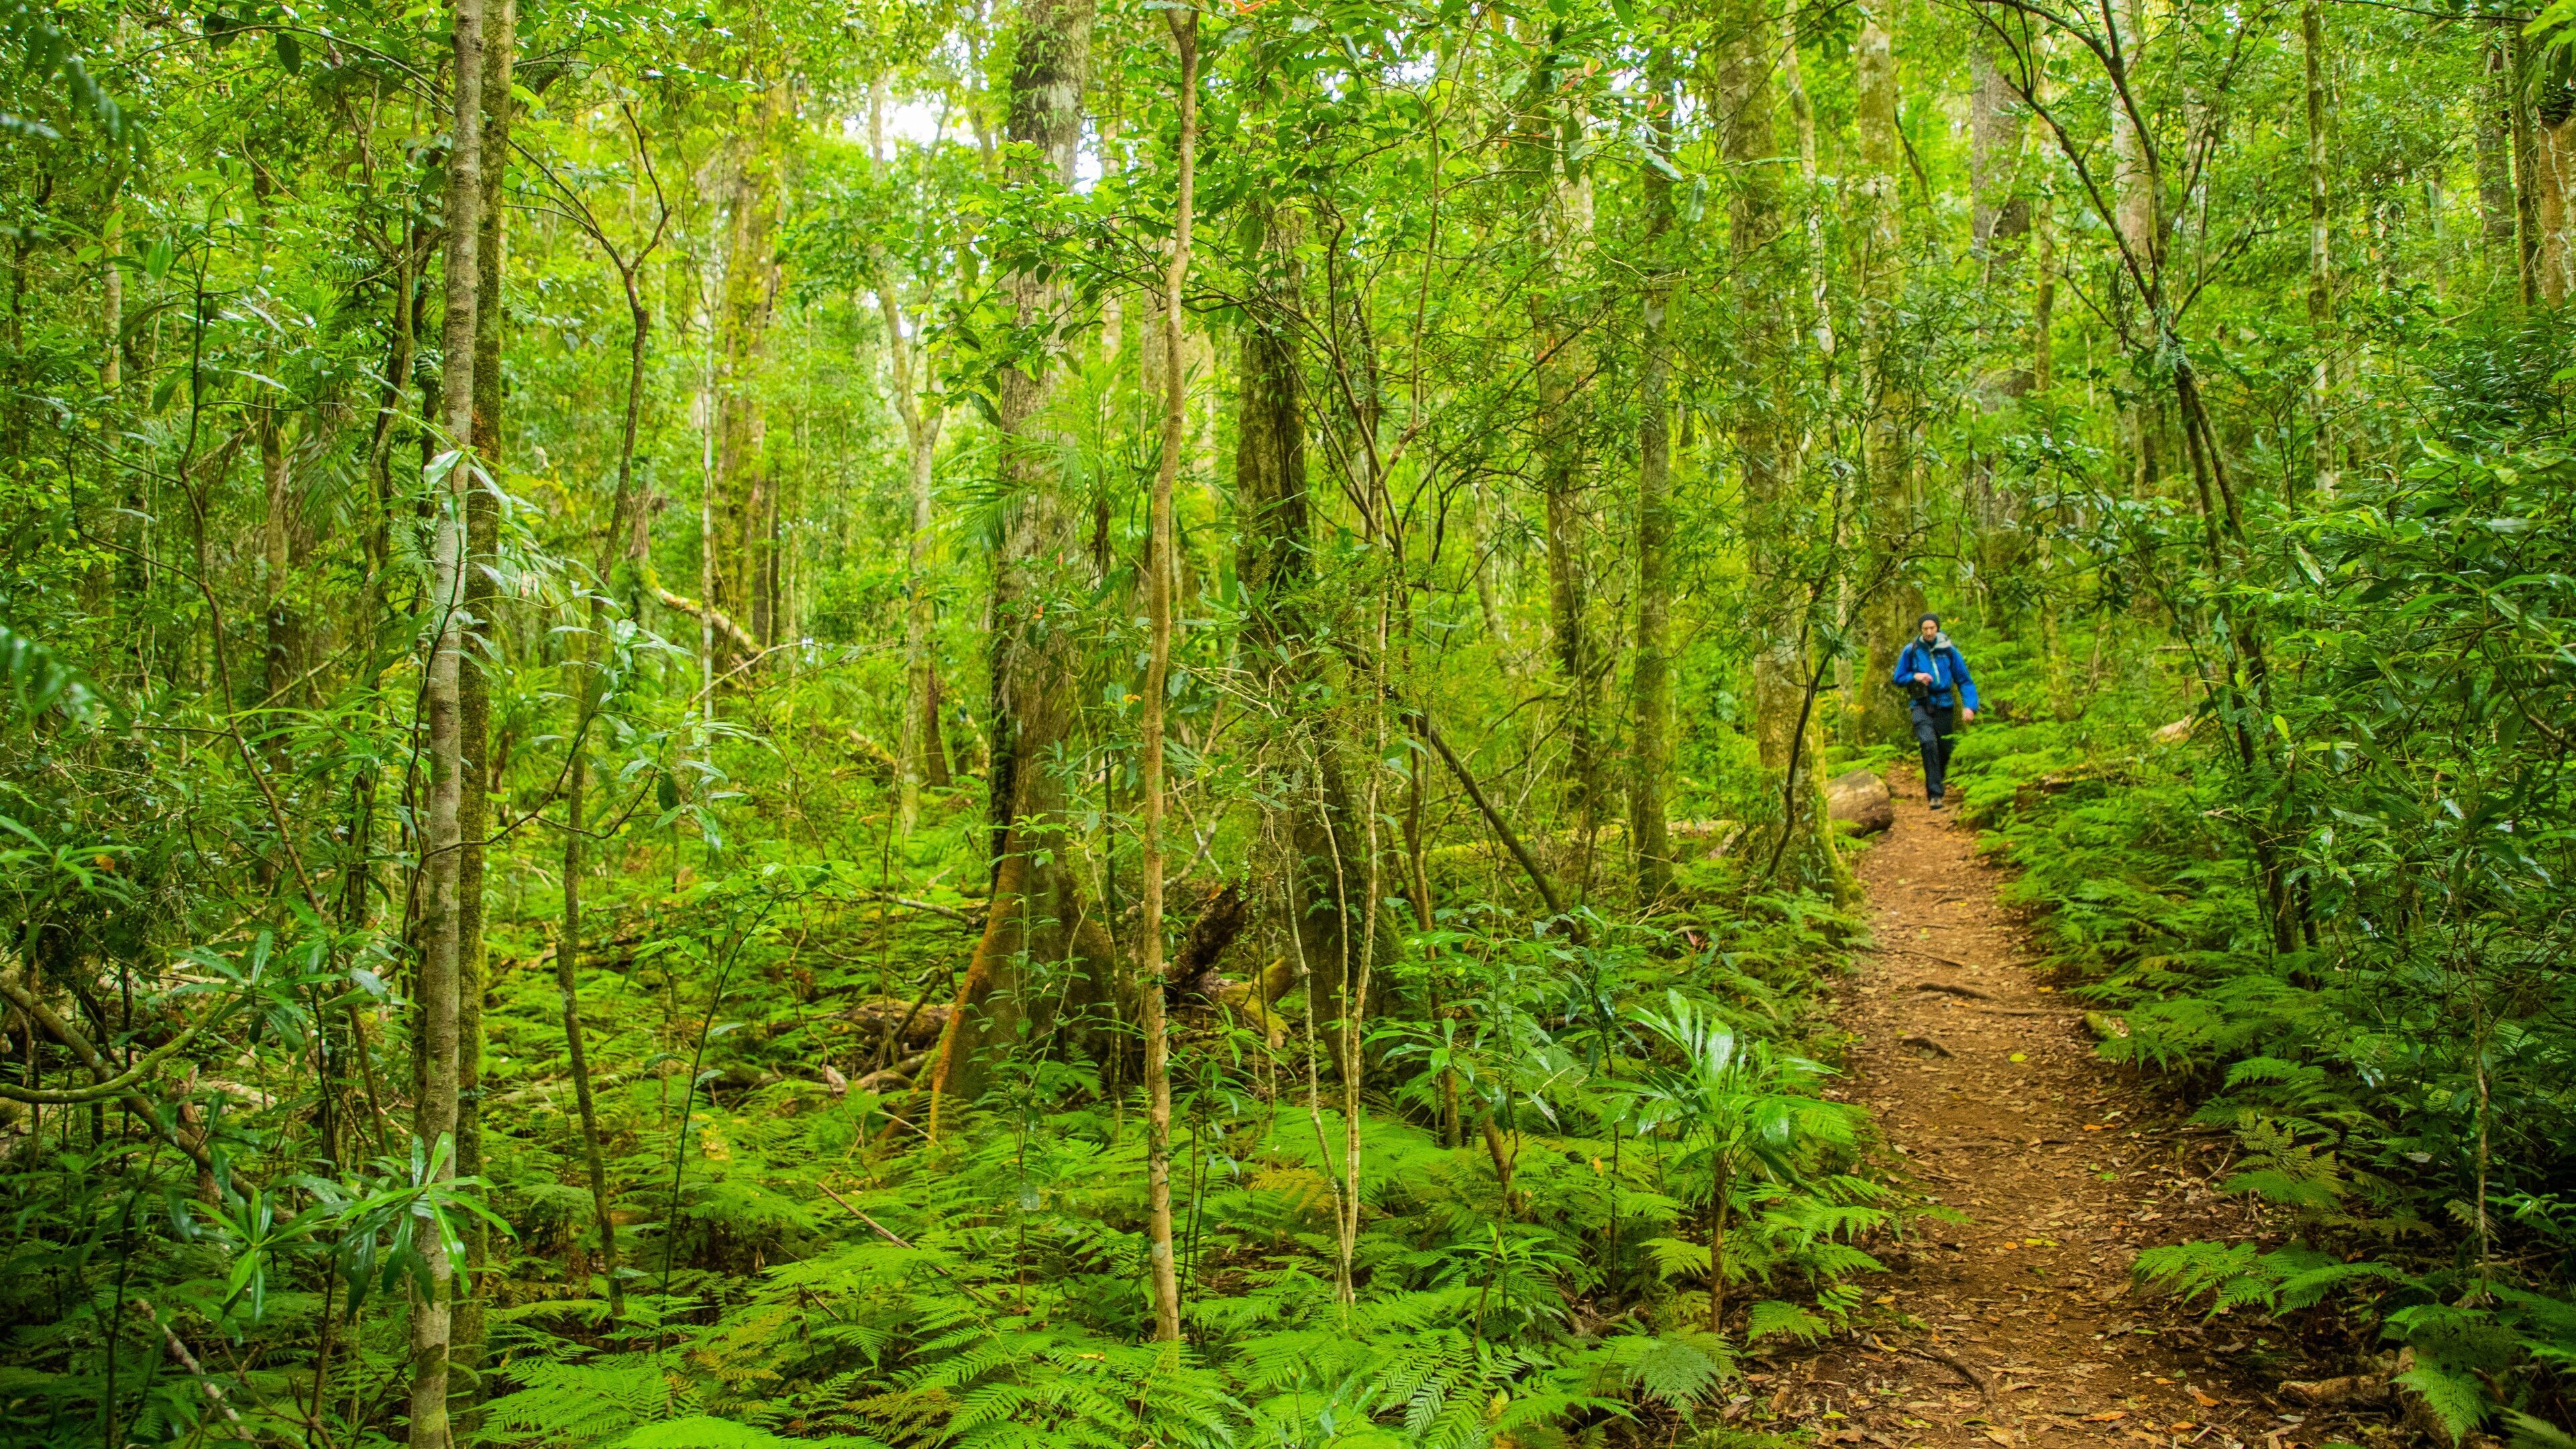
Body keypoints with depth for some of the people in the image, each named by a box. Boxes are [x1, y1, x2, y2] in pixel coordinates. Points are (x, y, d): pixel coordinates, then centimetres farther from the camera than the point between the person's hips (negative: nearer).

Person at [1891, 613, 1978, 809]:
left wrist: (1969, 706, -8)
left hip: (1944, 705, 2)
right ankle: (1935, 794, -27)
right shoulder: (1911, 651, -2)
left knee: (1944, 749, 9)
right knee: (1928, 742, -25)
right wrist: (1915, 677, -11)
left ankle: (1937, 784, 38)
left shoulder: (1949, 651, -1)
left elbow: (1965, 681, 4)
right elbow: (1898, 678, 9)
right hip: (1922, 705, -2)